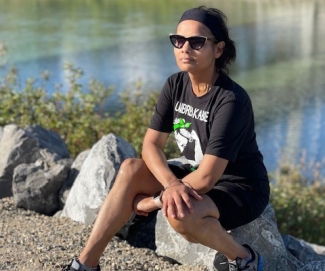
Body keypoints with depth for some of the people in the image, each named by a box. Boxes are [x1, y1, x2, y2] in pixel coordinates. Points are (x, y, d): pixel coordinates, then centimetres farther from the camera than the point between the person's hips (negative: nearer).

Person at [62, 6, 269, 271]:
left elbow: (207, 178, -28)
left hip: (241, 189, -7)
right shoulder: (176, 85, -5)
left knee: (180, 213, -35)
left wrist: (152, 202, -19)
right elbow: (151, 144, -8)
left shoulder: (231, 100, -26)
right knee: (131, 169, -15)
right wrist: (172, 184, -29)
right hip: (195, 175, 7)